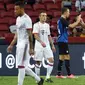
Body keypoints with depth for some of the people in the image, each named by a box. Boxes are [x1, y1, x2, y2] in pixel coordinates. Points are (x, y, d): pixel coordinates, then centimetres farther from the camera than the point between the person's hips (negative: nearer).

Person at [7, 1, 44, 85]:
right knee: (23, 66, 10)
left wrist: (31, 48, -19)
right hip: (19, 45, 9)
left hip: (24, 44, -9)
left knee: (21, 65, -7)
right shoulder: (18, 18, 15)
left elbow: (30, 35, -16)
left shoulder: (26, 19, -13)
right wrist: (11, 45, 19)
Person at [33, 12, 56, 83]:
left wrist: (52, 45, 17)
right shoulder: (36, 25, -5)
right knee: (38, 62, 0)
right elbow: (36, 35, -16)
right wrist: (41, 42, -32)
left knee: (51, 60, -8)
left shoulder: (47, 25, 14)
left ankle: (48, 77, -2)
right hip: (39, 46, -5)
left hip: (47, 46, 5)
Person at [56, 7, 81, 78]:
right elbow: (71, 26, -24)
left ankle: (59, 74, 9)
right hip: (63, 41, -10)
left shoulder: (60, 20, 16)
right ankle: (69, 74, -7)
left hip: (61, 41, 10)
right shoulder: (63, 20, -14)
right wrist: (78, 21, -12)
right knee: (67, 57, -7)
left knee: (61, 58, 9)